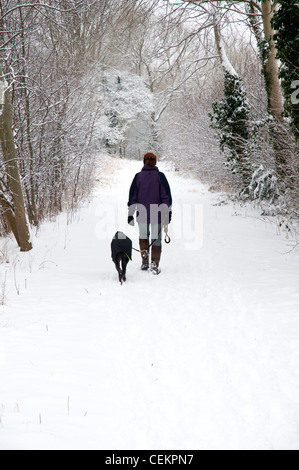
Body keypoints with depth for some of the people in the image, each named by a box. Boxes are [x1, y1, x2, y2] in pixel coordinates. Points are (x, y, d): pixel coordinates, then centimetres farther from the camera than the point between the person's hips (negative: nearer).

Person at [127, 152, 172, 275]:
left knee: (143, 235, 22)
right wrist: (168, 212, -1)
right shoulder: (160, 176, -3)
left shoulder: (138, 176, 0)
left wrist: (130, 214, 4)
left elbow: (132, 196, 0)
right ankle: (155, 265, 2)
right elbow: (166, 195, -6)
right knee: (156, 239, 7)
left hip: (142, 214, 1)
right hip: (157, 213, -1)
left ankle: (145, 261, 14)